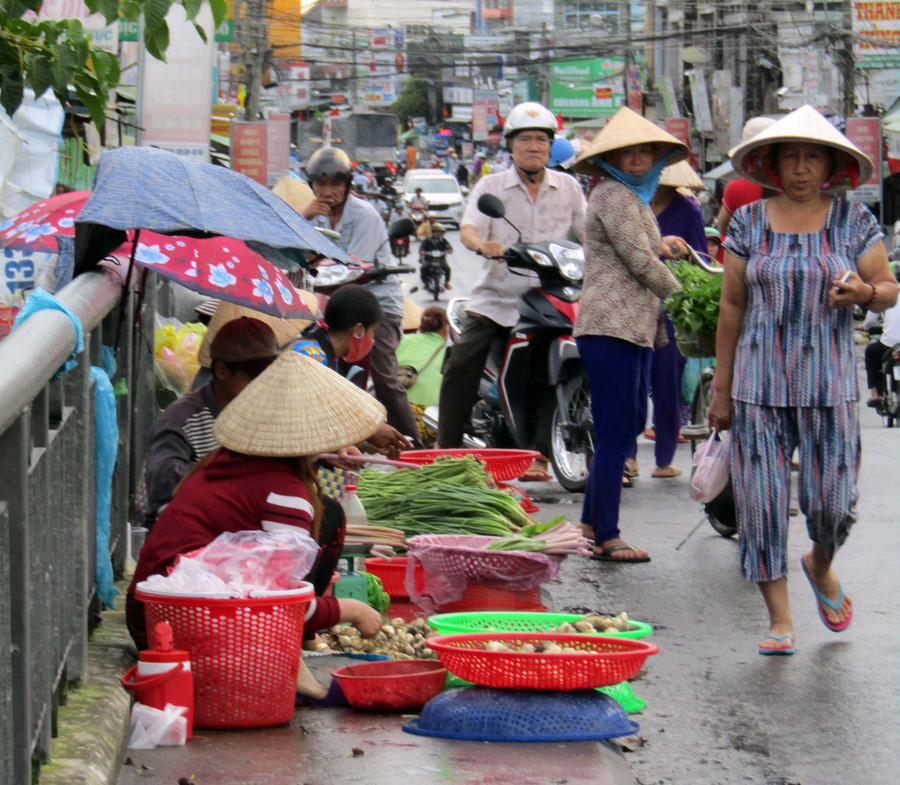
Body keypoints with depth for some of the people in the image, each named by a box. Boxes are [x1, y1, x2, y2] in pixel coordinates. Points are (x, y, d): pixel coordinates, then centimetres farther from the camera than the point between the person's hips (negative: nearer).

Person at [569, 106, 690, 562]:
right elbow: (639, 262, -15)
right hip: (612, 327, -11)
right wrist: (683, 298, -3)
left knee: (631, 422, 15)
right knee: (615, 432, -10)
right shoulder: (614, 196, -12)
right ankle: (606, 538, -8)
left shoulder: (631, 197, 21)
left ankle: (592, 522, 23)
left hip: (632, 327, 11)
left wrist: (660, 246, 13)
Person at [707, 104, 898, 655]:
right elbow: (732, 306, 9)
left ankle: (821, 567, 32)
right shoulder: (749, 223, 5)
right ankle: (780, 619, 6)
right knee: (763, 499, -3)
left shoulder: (854, 221, 4)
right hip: (760, 382, 1)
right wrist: (722, 388, 8)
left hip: (830, 383, -1)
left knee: (833, 500, -2)